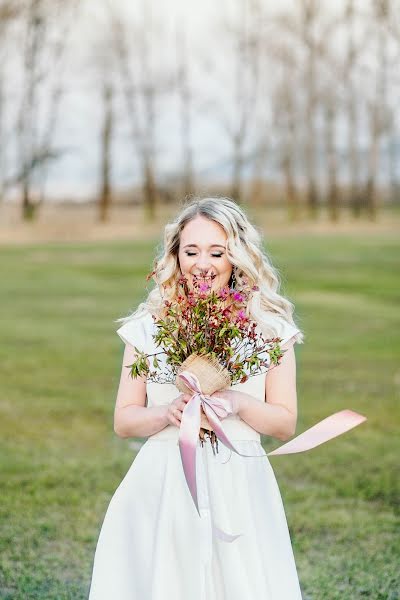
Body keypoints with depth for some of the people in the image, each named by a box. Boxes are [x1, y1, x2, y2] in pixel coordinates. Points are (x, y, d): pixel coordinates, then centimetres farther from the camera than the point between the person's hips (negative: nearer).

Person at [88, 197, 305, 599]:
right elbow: (123, 421, 5)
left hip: (240, 490, 0)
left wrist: (238, 403, -15)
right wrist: (167, 413, -14)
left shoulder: (270, 328, 2)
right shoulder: (147, 327, 4)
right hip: (161, 489, 1)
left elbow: (286, 424, 3)